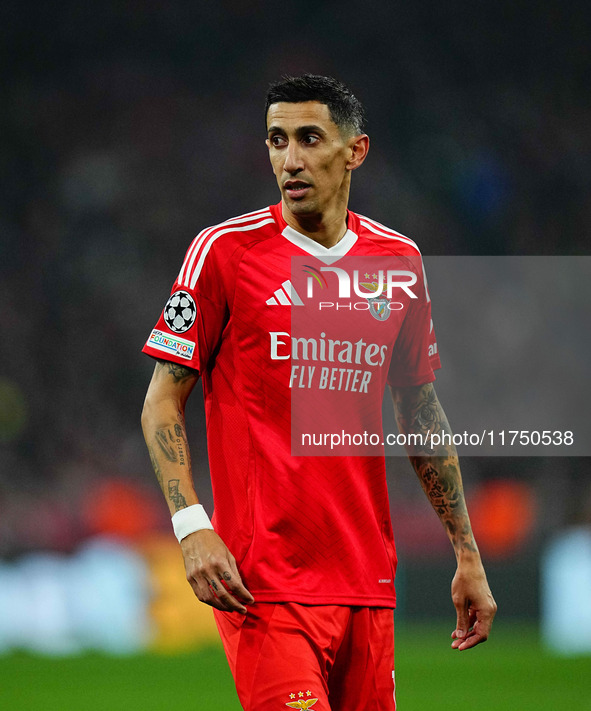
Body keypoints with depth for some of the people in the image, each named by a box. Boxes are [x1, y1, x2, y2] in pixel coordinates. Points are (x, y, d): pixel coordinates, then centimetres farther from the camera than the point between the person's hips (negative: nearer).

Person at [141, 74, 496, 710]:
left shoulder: (399, 261, 10)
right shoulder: (225, 251, -2)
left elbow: (421, 415, 19)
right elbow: (162, 402, -1)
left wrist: (467, 554, 17)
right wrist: (192, 527, -15)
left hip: (367, 579, 5)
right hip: (263, 580, -5)